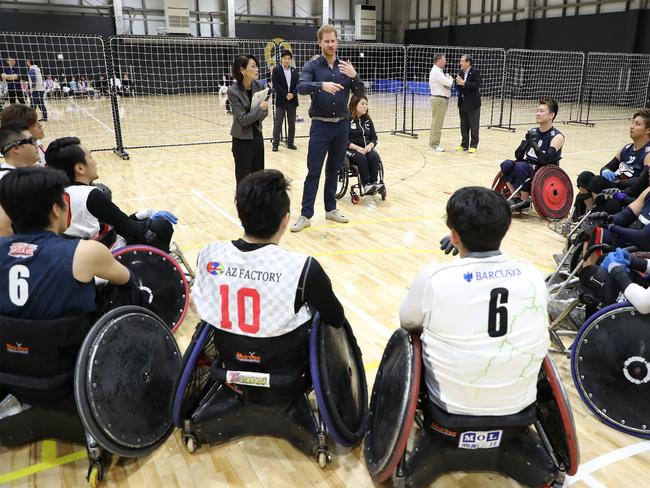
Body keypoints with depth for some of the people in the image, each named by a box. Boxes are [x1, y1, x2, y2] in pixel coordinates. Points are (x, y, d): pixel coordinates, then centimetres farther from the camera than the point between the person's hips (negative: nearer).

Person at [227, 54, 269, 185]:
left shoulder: (259, 86, -2)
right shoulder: (233, 91, -18)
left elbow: (264, 112, 3)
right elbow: (243, 119, -19)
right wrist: (260, 108, -16)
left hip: (257, 137, 5)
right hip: (242, 140, -5)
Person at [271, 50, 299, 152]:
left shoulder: (294, 71, 10)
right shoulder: (276, 70, -1)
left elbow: (298, 85, 5)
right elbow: (275, 85, -8)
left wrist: (292, 94, -12)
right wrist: (286, 94, -14)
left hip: (292, 100, 3)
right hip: (281, 100, -3)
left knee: (292, 123, 6)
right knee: (278, 122, -4)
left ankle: (290, 142, 14)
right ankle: (275, 143, 0)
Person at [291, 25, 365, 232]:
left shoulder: (346, 67, 8)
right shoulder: (312, 66, -2)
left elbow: (360, 93, 3)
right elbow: (301, 87, -19)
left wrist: (354, 76, -15)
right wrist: (322, 85, -36)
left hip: (342, 124, 3)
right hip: (320, 125, -3)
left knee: (334, 170, 12)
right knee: (313, 171, -3)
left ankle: (331, 209, 23)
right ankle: (306, 215, 2)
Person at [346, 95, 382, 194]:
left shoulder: (367, 120, 12)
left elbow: (374, 138, 11)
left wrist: (370, 146, -12)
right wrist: (357, 148, -21)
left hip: (366, 148, 5)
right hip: (351, 149, -5)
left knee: (374, 156, -27)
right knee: (361, 158, -35)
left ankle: (374, 182, -22)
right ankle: (366, 185, -29)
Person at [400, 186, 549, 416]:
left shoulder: (433, 279, -23)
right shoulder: (533, 276, -13)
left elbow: (407, 322, -1)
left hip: (452, 404, -3)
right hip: (520, 402, 3)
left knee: (412, 333, 23)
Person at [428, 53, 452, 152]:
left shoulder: (439, 71, 17)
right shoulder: (436, 72, -15)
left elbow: (448, 83, 16)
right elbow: (448, 83, -20)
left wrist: (448, 79, -6)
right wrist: (450, 78, 2)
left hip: (442, 99, 10)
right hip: (439, 99, -10)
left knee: (436, 122, 13)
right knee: (437, 123, -7)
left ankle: (433, 143, 18)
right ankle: (434, 145, -3)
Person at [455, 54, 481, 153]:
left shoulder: (475, 72, -8)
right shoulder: (461, 73, 10)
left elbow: (477, 85, -20)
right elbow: (458, 88, 12)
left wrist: (464, 83, -23)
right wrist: (458, 83, -10)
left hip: (472, 104, -6)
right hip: (462, 103, 6)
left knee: (473, 126, 1)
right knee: (464, 126, 12)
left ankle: (473, 145, 7)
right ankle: (464, 145, 20)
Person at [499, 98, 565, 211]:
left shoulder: (557, 136, -11)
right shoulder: (533, 131, 6)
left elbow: (546, 160, -25)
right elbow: (518, 156, 3)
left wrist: (534, 142, -24)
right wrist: (526, 142, -13)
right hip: (529, 170, 6)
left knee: (521, 166, -31)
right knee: (506, 165, -18)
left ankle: (525, 201, -13)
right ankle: (516, 198, -9)